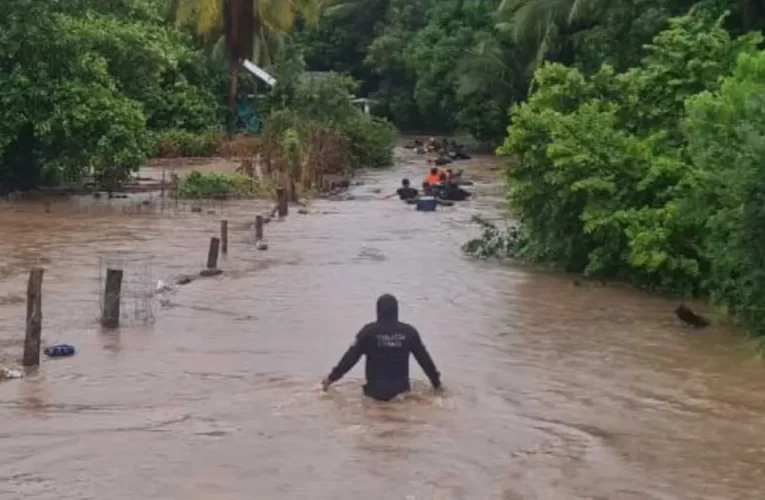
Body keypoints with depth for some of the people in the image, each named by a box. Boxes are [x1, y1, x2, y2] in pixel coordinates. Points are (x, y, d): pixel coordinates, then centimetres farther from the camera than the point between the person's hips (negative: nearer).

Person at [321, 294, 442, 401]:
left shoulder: (368, 331, -7)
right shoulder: (409, 332, -2)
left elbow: (350, 357, -4)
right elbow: (424, 359, 3)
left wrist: (331, 378, 7)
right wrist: (436, 383, 15)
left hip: (376, 390, -1)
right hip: (401, 389, 1)